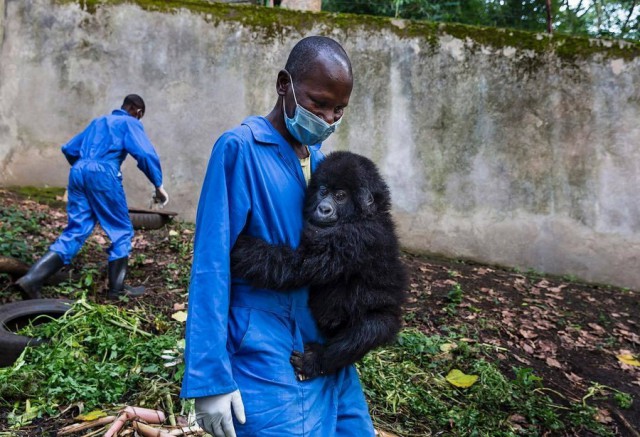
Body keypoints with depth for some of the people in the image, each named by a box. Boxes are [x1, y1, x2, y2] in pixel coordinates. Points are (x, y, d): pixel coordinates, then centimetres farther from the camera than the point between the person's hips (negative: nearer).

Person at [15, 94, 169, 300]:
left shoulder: (98, 121, 29)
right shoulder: (131, 123, 9)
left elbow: (69, 149, 29)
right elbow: (146, 154, -8)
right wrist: (159, 186, -5)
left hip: (78, 172, 7)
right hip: (103, 174, -7)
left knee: (75, 230, 7)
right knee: (121, 230, 6)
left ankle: (32, 278, -4)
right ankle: (116, 288, 9)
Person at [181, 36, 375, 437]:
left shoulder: (318, 160, 7)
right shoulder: (239, 148, -14)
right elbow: (212, 266, -16)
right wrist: (211, 377, -17)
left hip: (324, 351, 7)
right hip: (265, 359, -7)